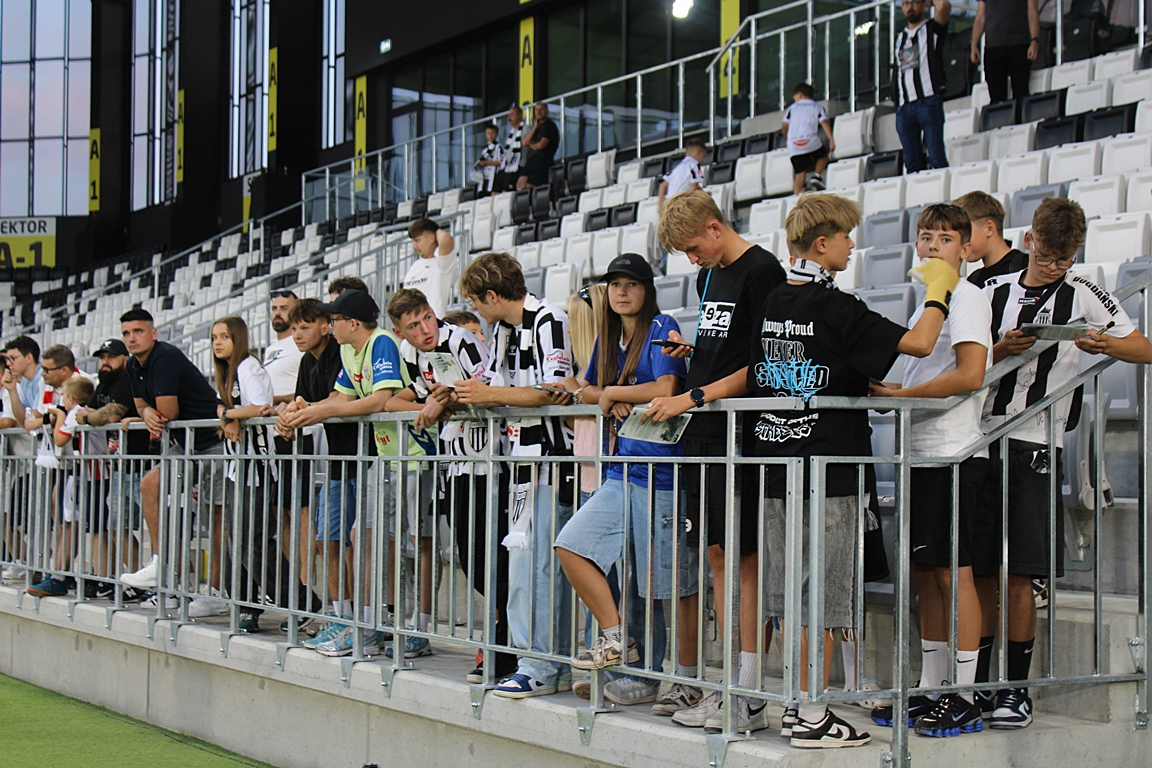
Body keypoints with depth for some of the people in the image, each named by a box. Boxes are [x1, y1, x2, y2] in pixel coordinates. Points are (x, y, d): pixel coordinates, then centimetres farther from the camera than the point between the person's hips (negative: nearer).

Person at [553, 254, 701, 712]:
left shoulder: (661, 328, -5)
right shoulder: (609, 337, 17)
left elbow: (664, 389, -17)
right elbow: (583, 388, 24)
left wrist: (610, 392, -3)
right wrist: (606, 398, 1)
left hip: (662, 471, -8)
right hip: (622, 471, 8)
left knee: (673, 579, -2)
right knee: (570, 545, -4)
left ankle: (689, 679, 8)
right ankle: (617, 640, 6)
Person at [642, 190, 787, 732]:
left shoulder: (762, 271, -9)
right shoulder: (708, 277, 18)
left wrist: (694, 397, -16)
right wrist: (690, 350, 7)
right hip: (704, 432, 9)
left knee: (744, 555, -7)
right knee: (717, 553, 7)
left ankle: (751, 699, -3)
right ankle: (732, 684, 11)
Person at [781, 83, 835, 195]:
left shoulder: (792, 107, 17)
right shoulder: (817, 106, 15)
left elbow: (784, 125, 10)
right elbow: (824, 122, -1)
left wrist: (786, 138, 28)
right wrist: (831, 140, -7)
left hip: (794, 145, 1)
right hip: (811, 141, -1)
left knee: (800, 174, 7)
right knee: (823, 155, 28)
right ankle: (817, 176, 6)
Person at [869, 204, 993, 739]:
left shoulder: (967, 298, -8)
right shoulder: (928, 301, 20)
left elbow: (971, 375, -19)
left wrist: (900, 394, -15)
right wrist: (888, 391, 8)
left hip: (953, 454, -9)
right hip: (921, 453, 9)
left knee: (953, 569, -7)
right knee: (926, 571, 11)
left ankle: (965, 696, -2)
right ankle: (931, 689, 17)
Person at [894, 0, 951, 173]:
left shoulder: (932, 29, 8)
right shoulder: (900, 37, 24)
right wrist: (896, 101, 13)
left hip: (928, 101, -5)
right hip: (904, 105, 5)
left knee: (936, 155, -12)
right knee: (911, 162, 1)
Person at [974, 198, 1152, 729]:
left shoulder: (1082, 295, 4)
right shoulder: (995, 291, 11)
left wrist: (1106, 345, -17)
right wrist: (1002, 350, -11)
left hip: (1036, 446, -3)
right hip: (983, 441, 3)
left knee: (1019, 576, -4)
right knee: (979, 572, 4)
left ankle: (1016, 689, 6)